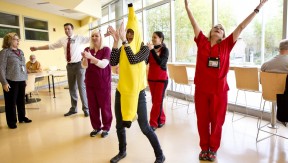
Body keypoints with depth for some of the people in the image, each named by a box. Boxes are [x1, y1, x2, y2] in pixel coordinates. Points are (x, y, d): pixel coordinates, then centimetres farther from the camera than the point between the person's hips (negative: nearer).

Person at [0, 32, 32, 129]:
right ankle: (11, 121, 15)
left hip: (21, 81, 6)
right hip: (11, 81, -6)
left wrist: (25, 78, 17)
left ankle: (22, 117, 28)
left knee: (21, 100, 14)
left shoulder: (20, 52, 12)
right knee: (11, 102, 3)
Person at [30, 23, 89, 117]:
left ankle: (86, 109, 12)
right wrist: (37, 48, 15)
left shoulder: (79, 38, -4)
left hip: (79, 64, -5)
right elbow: (51, 46, 14)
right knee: (72, 88, 12)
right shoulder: (62, 40, 10)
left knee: (81, 87, -1)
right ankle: (73, 108, 25)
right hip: (69, 66, 5)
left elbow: (91, 38, -14)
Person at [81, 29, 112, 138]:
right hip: (90, 82, 4)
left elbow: (103, 64, -18)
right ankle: (96, 127, 23)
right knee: (92, 106, 8)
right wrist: (85, 58, -21)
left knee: (104, 105, 2)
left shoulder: (106, 49, -5)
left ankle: (106, 127, 18)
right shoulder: (87, 49, 6)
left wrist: (91, 57, -29)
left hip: (103, 83, -4)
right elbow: (84, 66, 0)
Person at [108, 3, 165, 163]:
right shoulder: (122, 48, 5)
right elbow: (113, 62, -11)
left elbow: (133, 60, -25)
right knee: (119, 125, 15)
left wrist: (124, 40, -26)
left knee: (144, 127, -2)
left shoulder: (144, 48, -6)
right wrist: (116, 41, -15)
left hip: (137, 91, -5)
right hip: (121, 90, 5)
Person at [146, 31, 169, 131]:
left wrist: (152, 50, -25)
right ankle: (161, 120, 26)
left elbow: (160, 62, -23)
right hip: (151, 78, 5)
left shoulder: (165, 50, -7)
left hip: (161, 79, -5)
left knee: (157, 101, -1)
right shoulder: (150, 49, 3)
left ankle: (153, 123, 5)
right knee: (155, 101, 11)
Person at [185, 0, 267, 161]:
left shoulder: (226, 45, 3)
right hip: (201, 89, 1)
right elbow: (195, 24, 3)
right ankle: (204, 148, 30)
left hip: (219, 90, 0)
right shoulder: (202, 42, 4)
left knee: (217, 121, 11)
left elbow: (241, 27, 3)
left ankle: (214, 149, 30)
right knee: (202, 120, 10)